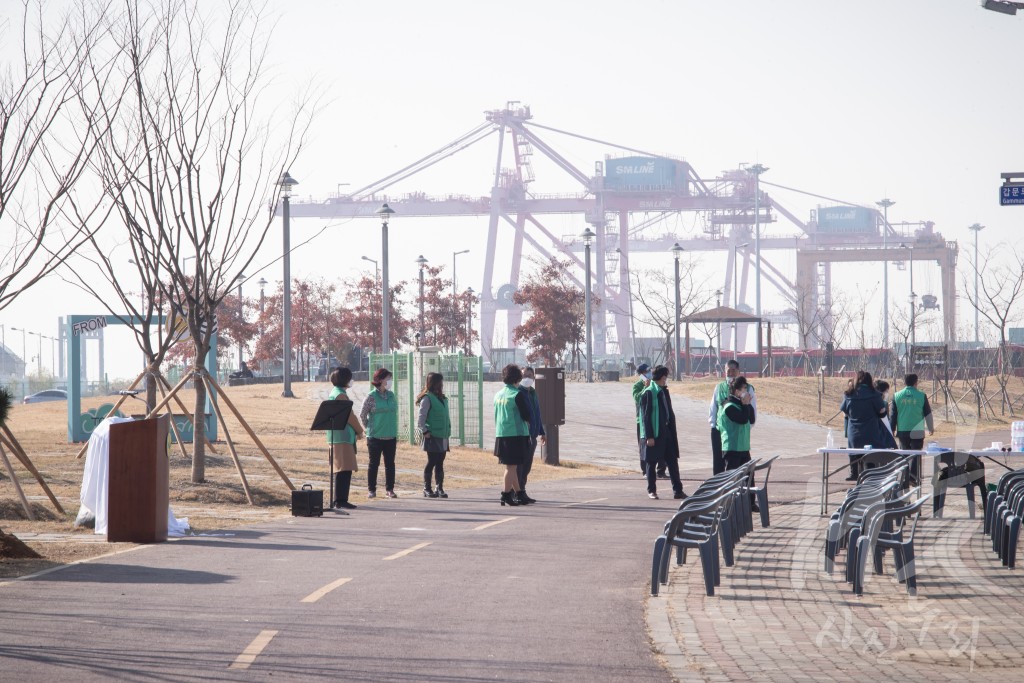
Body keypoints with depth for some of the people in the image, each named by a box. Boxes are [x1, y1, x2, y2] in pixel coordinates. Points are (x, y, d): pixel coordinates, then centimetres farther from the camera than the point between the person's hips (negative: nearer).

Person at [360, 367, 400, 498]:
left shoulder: (392, 396, 7)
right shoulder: (371, 397, -8)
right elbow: (362, 415, -3)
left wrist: (396, 433, 12)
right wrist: (370, 428, 2)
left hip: (390, 437, 4)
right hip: (375, 437, -4)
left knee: (390, 464, 6)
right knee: (374, 464, 3)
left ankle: (389, 489, 14)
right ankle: (371, 490, 10)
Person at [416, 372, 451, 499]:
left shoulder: (443, 399, 14)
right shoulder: (427, 398, -9)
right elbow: (421, 419, -12)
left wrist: (448, 431, 13)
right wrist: (425, 432, -15)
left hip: (443, 437, 7)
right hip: (433, 437, -7)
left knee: (440, 463, 9)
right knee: (432, 462, -2)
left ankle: (440, 488, 13)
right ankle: (427, 489, 5)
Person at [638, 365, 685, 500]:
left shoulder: (663, 391, 13)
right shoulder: (648, 393, -11)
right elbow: (646, 416, -14)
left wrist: (673, 432, 14)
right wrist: (649, 436, -18)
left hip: (666, 432, 7)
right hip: (654, 433, -7)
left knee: (673, 461, 5)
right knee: (652, 462, 3)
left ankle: (678, 490, 6)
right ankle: (651, 490, 12)